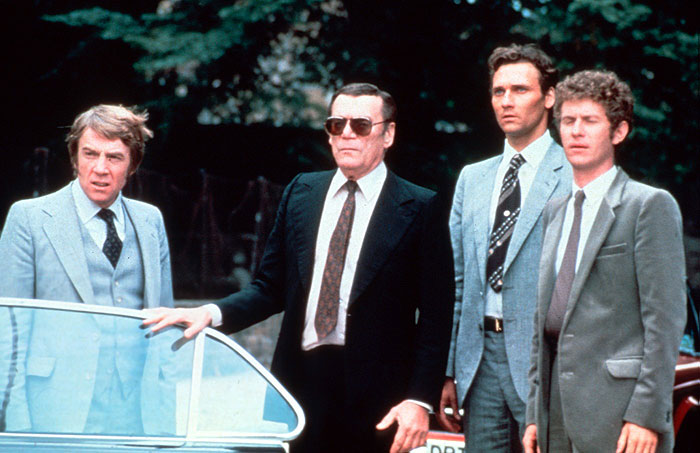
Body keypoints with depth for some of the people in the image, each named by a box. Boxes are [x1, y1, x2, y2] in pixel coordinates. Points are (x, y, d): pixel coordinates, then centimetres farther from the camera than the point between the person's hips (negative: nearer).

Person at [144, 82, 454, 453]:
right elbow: (271, 287, 12)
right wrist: (212, 313, -6)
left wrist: (419, 401, -12)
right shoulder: (301, 193, 11)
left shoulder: (420, 208, -1)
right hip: (301, 383, 3)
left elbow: (435, 316, -4)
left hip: (374, 398, -3)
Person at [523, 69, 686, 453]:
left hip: (618, 415, -6)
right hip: (558, 414, 6)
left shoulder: (650, 205, -3)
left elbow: (665, 319, -10)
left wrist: (647, 415, -16)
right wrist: (534, 415, 14)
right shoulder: (554, 212, 19)